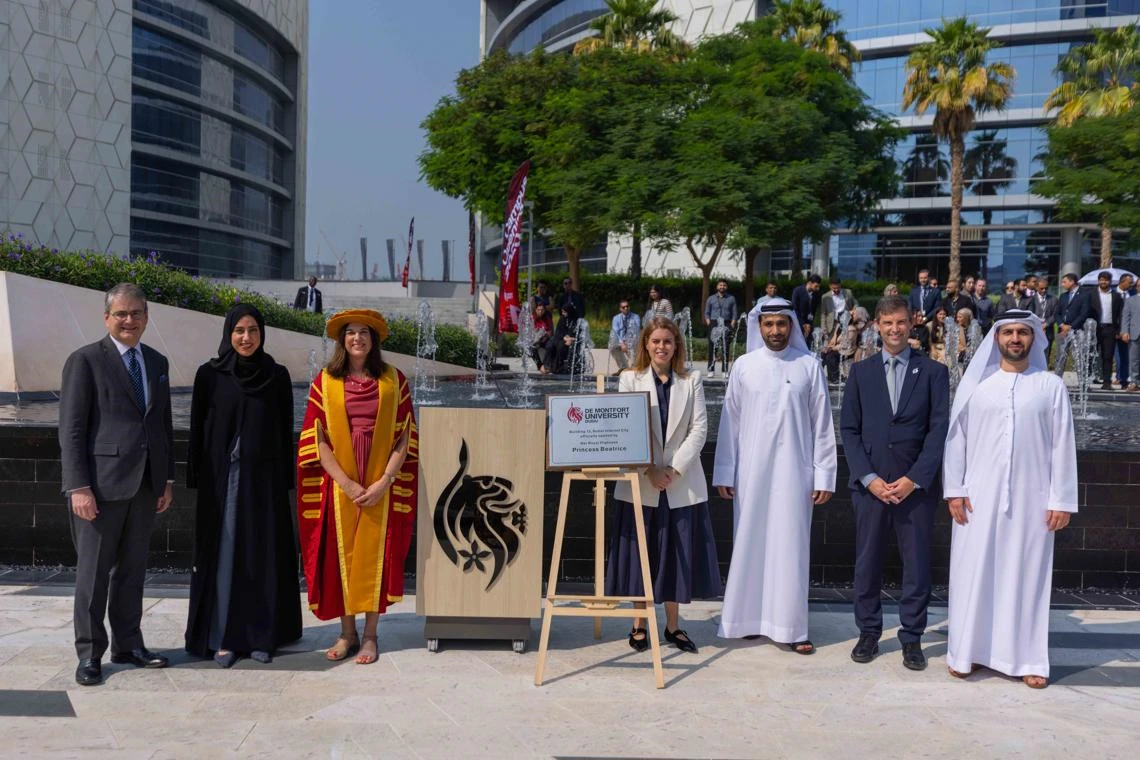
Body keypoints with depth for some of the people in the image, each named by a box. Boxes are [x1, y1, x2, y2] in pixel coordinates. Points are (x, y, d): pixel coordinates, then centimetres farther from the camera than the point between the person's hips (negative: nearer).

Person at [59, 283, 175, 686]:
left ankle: (127, 644, 25)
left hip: (145, 485, 6)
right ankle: (89, 654, 14)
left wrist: (167, 478, 11)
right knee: (93, 572, 3)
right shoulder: (85, 360, -5)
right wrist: (78, 487, -14)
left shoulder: (157, 362, 13)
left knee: (132, 569, 14)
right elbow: (70, 429, -8)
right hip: (101, 484, -5)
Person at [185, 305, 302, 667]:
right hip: (222, 477, -1)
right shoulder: (210, 374, 0)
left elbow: (285, 432, 5)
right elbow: (198, 428, 2)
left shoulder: (277, 375, 3)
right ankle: (223, 637, 11)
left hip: (264, 477, 1)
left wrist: (286, 481, 2)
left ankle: (261, 635, 16)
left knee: (263, 556, 6)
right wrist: (197, 480, -2)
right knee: (223, 555, 2)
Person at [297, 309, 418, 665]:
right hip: (338, 485, 1)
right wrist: (346, 483, -11)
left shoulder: (394, 379, 1)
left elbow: (404, 436, -1)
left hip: (381, 486, 0)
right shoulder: (325, 381, 1)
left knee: (375, 554, 3)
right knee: (341, 554, 5)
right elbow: (316, 439, -3)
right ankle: (347, 632, 19)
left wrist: (385, 481, -12)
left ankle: (370, 634, 14)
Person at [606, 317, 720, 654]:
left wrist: (675, 469, -11)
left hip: (682, 483, 1)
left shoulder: (691, 381, 7)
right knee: (641, 552, 4)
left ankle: (673, 625, 18)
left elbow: (699, 428, -1)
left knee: (678, 554, 6)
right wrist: (649, 470, -12)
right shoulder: (630, 379, 4)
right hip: (640, 481, -1)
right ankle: (639, 624, 17)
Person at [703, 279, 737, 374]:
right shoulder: (711, 298, 10)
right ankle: (711, 370, 0)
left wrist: (732, 325, -3)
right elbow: (707, 313, 11)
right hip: (714, 324, 0)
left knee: (725, 348, -2)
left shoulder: (731, 298, 10)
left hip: (726, 325, 0)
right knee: (712, 348, -4)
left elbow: (734, 313, 7)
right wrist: (709, 324, -2)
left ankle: (725, 370, 2)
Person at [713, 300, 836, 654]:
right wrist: (724, 473, 2)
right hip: (751, 470, 1)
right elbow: (730, 422, 4)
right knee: (750, 544, 6)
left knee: (790, 546, 2)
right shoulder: (744, 366, 3)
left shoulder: (809, 366, 0)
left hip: (794, 470, -1)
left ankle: (787, 626, 9)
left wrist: (824, 476, -3)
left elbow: (822, 425, 1)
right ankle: (750, 618, 18)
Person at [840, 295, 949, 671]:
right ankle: (868, 632, 21)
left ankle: (912, 637, 17)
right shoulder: (861, 371, 8)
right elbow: (848, 429, 4)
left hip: (916, 485, -1)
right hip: (870, 483, 1)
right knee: (867, 562, 7)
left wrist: (914, 479, -10)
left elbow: (938, 430, -2)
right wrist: (869, 478, -6)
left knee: (917, 564, 4)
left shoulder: (933, 371, 4)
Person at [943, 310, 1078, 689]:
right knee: (973, 574, 4)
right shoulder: (975, 383, 3)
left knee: (1027, 575, 6)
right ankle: (967, 652, 15)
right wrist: (954, 489, -2)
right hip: (978, 496, 0)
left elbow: (1063, 446, 1)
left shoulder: (1051, 386, 2)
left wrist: (1061, 500, -2)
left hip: (1031, 498, 0)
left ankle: (1028, 658, 16)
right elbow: (956, 438, 4)